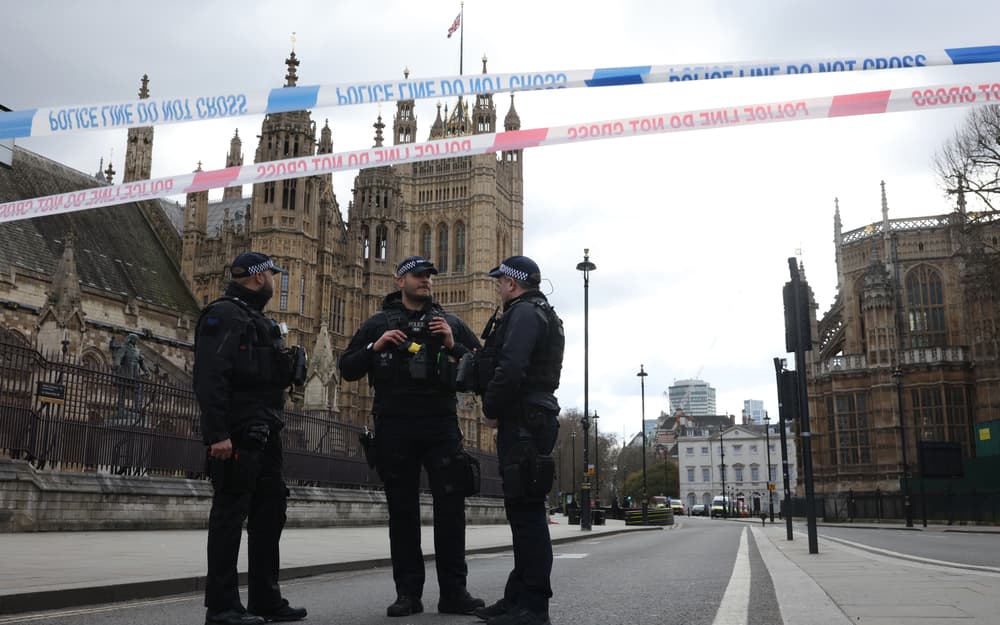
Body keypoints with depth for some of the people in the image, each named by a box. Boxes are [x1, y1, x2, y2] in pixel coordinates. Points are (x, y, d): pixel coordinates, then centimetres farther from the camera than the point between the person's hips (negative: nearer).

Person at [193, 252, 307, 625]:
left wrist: (286, 365, 8)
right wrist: (217, 434, -26)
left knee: (270, 512, 12)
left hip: (264, 433, 10)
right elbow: (210, 377, -20)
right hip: (236, 435, -10)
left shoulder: (258, 320, 22)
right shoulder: (224, 314, -9)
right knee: (230, 514, -5)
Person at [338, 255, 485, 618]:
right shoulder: (379, 323, 11)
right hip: (394, 427, 0)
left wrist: (454, 347, -8)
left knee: (451, 505, -4)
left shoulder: (450, 323, 12)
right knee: (402, 509, 4)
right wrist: (375, 348, -8)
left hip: (441, 424, 0)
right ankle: (407, 593, 11)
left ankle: (453, 591, 3)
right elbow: (347, 369, 8)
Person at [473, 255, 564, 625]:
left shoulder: (524, 312, -9)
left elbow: (511, 368, -23)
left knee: (526, 510, -9)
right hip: (529, 420, 11)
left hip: (523, 422, -11)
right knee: (522, 509, 12)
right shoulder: (539, 314, 24)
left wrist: (492, 409, -11)